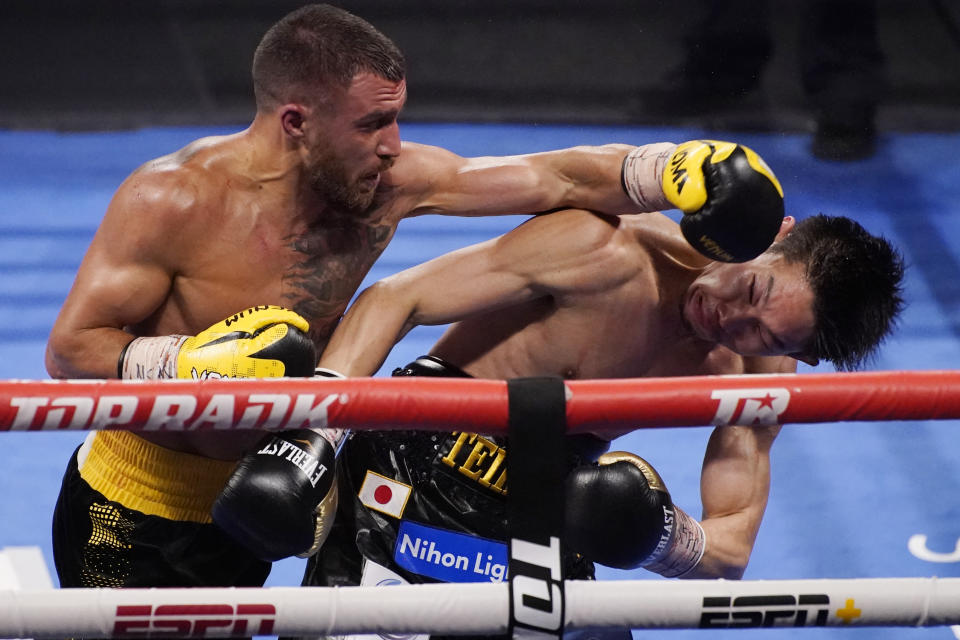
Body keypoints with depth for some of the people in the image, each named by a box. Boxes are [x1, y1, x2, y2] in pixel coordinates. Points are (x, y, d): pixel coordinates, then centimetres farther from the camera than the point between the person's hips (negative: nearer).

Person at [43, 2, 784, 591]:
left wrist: (677, 173, -21)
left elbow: (556, 177, -7)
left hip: (242, 514, 5)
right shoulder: (173, 202, -24)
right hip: (125, 519, -5)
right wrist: (208, 363, -34)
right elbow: (70, 351, -21)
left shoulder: (389, 184, -11)